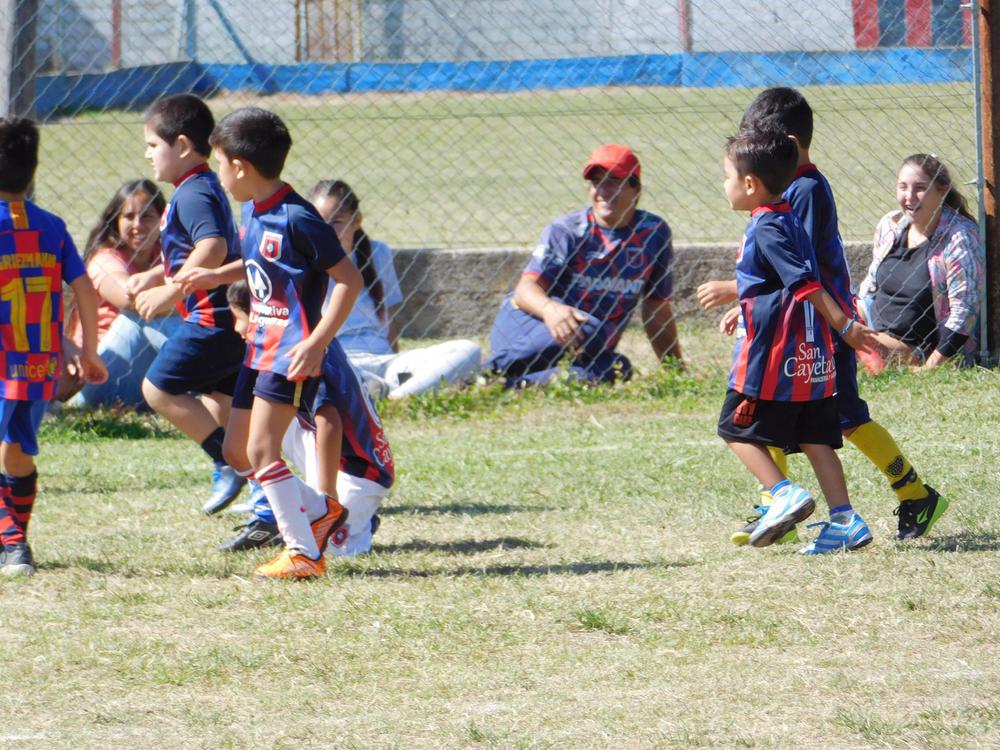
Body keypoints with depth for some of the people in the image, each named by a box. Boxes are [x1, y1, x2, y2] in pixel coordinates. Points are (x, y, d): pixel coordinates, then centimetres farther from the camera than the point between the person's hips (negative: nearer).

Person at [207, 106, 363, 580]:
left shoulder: (296, 218, -19)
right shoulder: (252, 211, 9)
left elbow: (349, 280, -18)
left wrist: (317, 342, -22)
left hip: (292, 353, -10)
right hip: (260, 347, 10)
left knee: (261, 449, -15)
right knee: (237, 450, 11)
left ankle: (304, 553, -10)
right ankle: (320, 512, 24)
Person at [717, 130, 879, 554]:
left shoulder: (766, 228, -14)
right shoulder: (789, 221, 15)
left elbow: (805, 282, -20)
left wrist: (843, 324, -24)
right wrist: (739, 306, 41)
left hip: (773, 355, -9)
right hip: (811, 358, 9)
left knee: (738, 428, 4)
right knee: (814, 438, 7)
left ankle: (783, 494, -10)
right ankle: (844, 521, 0)